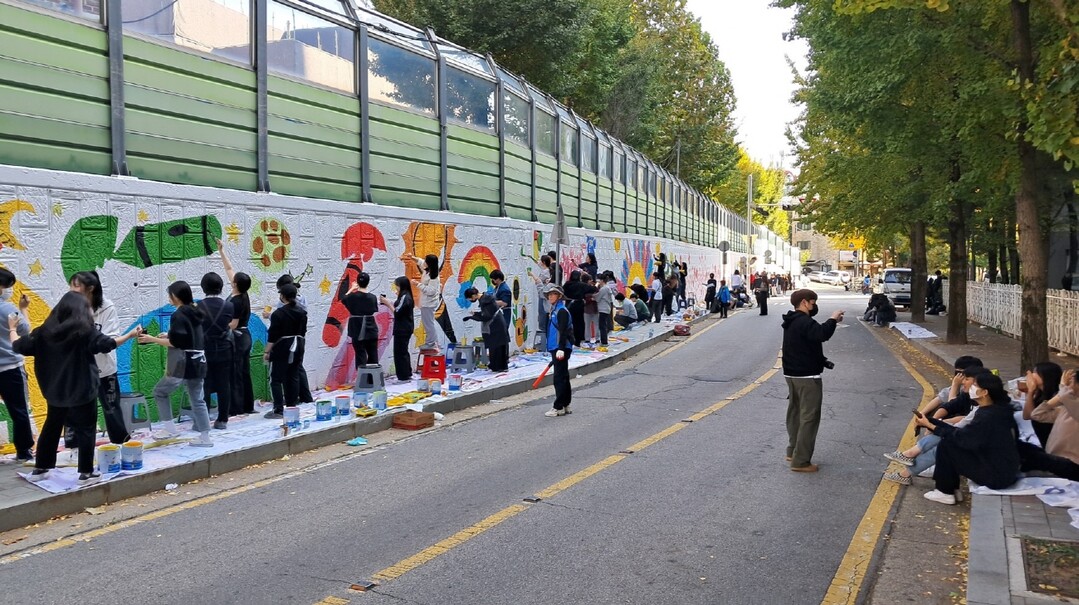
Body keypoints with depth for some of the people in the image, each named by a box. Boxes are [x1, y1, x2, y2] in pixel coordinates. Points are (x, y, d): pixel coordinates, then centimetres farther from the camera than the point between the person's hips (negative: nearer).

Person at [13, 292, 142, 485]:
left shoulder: (45, 331, 1)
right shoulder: (85, 330, -13)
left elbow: (19, 346, 7)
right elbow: (107, 344, -17)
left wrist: (12, 328, 25)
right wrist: (130, 334, -9)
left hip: (55, 391, 5)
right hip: (82, 391, -5)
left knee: (51, 428, 20)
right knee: (85, 431, 4)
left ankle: (39, 470, 28)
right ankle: (86, 473, 5)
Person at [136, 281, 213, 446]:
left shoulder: (178, 315, -13)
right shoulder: (195, 313, 13)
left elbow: (176, 342, -18)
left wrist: (153, 339, -9)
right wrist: (169, 336, 20)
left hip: (183, 364, -8)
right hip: (197, 362, 8)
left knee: (160, 392, 10)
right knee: (197, 400, 10)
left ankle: (170, 429, 7)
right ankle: (205, 437, 9)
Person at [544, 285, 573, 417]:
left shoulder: (562, 311, -12)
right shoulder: (554, 310, 17)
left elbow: (563, 331, -19)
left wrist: (561, 349, -25)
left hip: (561, 349, -10)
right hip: (556, 348, 10)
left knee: (559, 378, -8)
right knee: (563, 377, 14)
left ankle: (559, 407, -5)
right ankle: (565, 405, 21)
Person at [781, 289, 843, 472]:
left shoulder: (792, 321, 14)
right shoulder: (804, 322, -20)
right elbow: (822, 334, -36)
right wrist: (833, 319, -20)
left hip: (791, 374, 10)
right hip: (807, 376, -10)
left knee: (795, 412, 19)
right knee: (809, 417, -5)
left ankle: (792, 451, 29)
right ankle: (801, 461, -4)